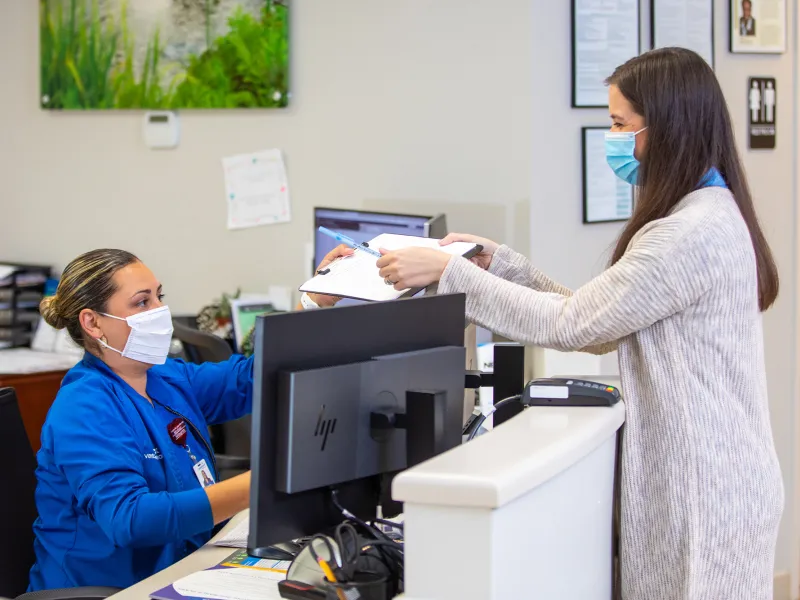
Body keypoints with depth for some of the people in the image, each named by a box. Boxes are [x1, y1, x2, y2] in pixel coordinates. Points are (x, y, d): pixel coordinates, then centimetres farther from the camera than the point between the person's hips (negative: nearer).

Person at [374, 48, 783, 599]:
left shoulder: (693, 233, -21)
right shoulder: (709, 214, 12)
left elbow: (569, 325, -18)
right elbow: (597, 328, 12)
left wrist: (450, 274, -13)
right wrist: (499, 264, 8)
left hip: (703, 492, -10)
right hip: (701, 478, 10)